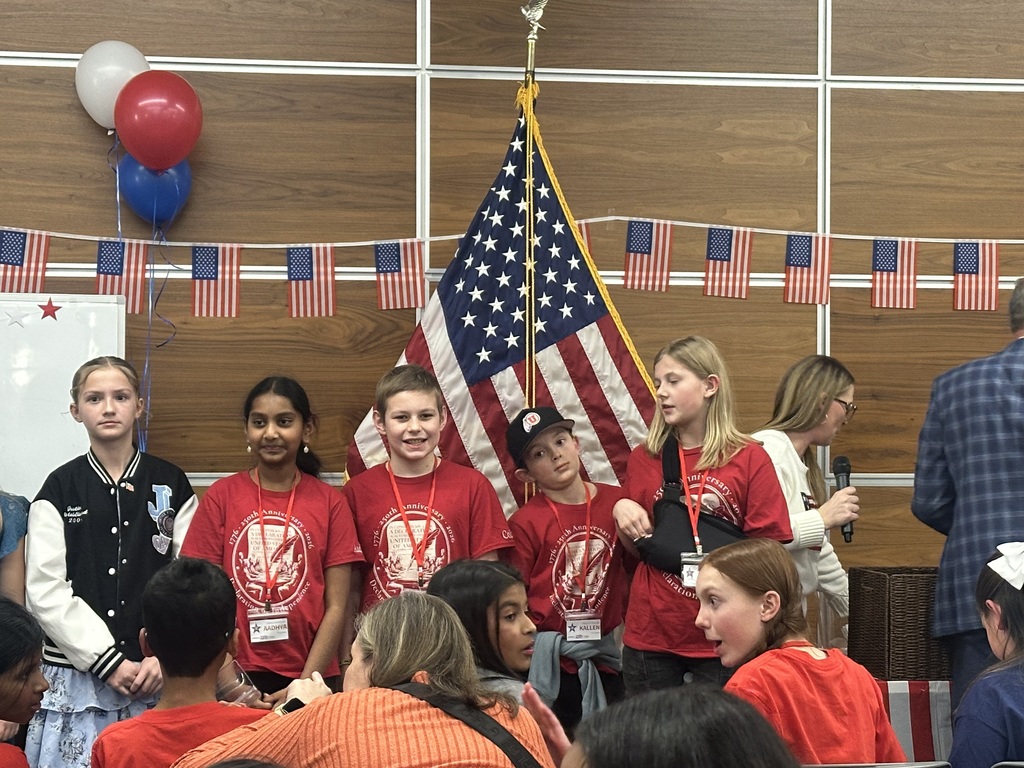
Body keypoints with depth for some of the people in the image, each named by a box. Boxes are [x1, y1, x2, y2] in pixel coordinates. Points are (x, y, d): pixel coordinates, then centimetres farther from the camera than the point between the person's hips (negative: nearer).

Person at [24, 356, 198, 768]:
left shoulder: (171, 485, 7)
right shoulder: (60, 490, 4)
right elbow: (46, 592, -2)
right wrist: (110, 662, -8)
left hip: (157, 676, 1)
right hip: (76, 675, 0)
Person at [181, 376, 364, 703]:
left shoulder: (330, 503, 1)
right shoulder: (221, 496, 1)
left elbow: (336, 608, -1)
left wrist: (304, 685, -11)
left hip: (311, 678, 0)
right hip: (236, 677, 0)